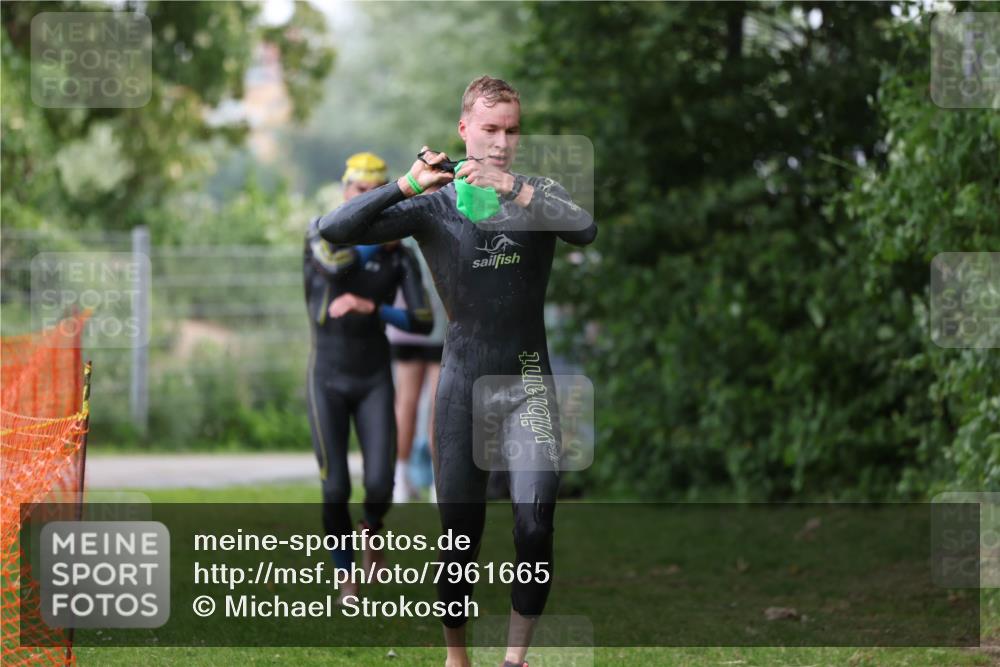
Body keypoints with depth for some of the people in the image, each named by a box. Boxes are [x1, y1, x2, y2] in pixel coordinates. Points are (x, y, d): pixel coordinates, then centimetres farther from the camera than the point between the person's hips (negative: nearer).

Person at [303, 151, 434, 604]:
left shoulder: (399, 255, -3)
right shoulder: (320, 232, -5)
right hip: (327, 380, -1)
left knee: (380, 485, -11)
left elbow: (423, 323, -11)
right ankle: (345, 578, 15)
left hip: (374, 381, 1)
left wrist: (372, 309, -23)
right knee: (335, 489, -5)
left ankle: (372, 530, 25)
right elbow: (335, 262, -30)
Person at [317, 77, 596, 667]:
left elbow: (586, 230, -20)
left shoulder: (539, 195, 2)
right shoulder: (433, 205, 0)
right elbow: (335, 230, -10)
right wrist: (406, 187, -23)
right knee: (459, 530, 4)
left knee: (535, 523, -17)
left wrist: (512, 188, -30)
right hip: (463, 384, 0)